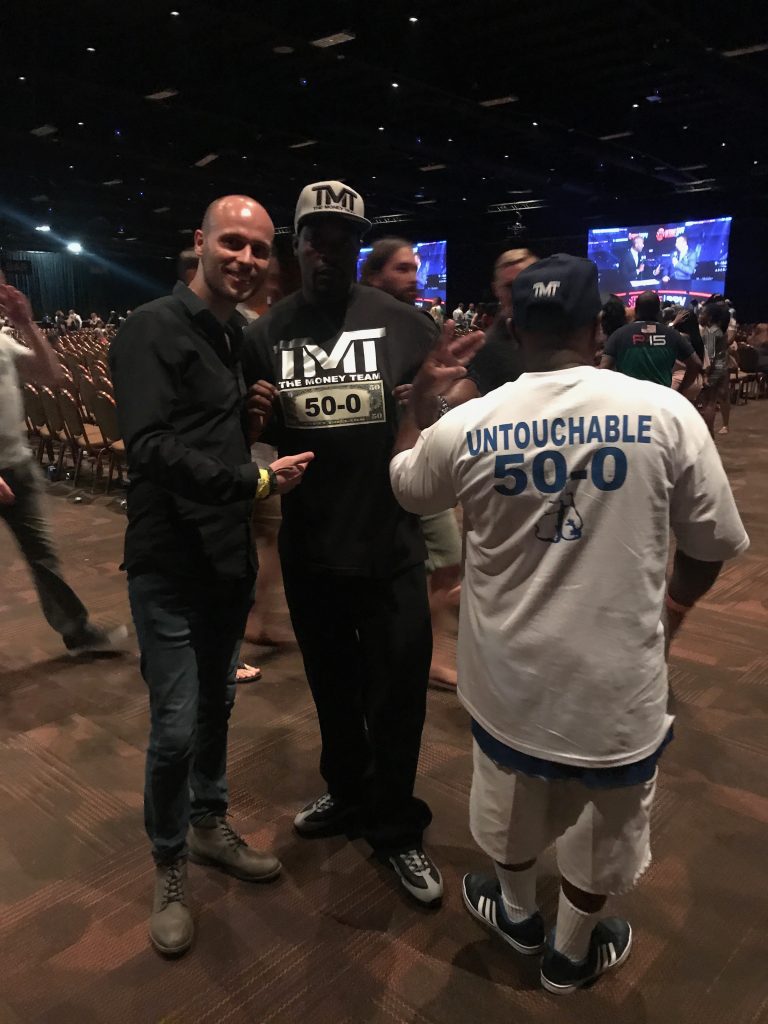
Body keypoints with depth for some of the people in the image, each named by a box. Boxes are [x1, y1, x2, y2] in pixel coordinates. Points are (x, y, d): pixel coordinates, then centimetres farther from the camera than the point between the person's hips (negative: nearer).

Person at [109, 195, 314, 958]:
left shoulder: (241, 338, 10)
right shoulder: (152, 329, -13)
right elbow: (151, 446, -24)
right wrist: (254, 481, -26)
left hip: (228, 555, 7)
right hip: (170, 563, -7)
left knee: (216, 704, 19)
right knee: (176, 726, -1)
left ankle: (209, 826, 40)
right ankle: (168, 868, 23)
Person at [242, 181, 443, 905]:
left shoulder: (402, 323, -4)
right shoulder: (265, 334, 4)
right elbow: (258, 436, 11)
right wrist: (261, 418, -11)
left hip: (391, 544, -3)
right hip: (309, 547, 3)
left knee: (396, 693, 8)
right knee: (331, 684, 21)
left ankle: (395, 827, 31)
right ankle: (348, 792, 46)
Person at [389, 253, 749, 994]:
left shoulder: (464, 426, -12)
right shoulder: (665, 413, -15)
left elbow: (405, 487, 9)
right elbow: (711, 543, -3)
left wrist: (420, 397, 19)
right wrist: (671, 607, 16)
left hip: (510, 667, 2)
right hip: (619, 670, -1)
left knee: (514, 800, 28)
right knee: (604, 817, 24)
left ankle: (517, 912, 54)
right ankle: (573, 952, 47)